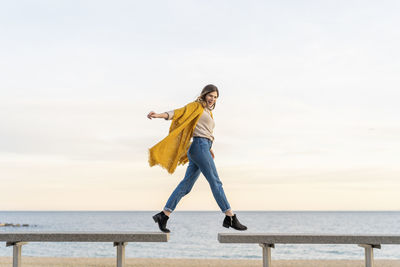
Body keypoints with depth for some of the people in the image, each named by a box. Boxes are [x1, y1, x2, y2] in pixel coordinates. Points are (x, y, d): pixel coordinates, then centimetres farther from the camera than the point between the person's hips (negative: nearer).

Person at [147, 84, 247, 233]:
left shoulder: (208, 112, 28)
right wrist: (159, 115, -22)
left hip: (204, 148, 9)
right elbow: (178, 113, -8)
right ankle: (230, 218, -7)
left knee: (186, 185, 3)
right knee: (215, 182, -9)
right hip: (200, 146, -9)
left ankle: (163, 216, 2)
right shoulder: (196, 106, 3)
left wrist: (209, 148, 18)